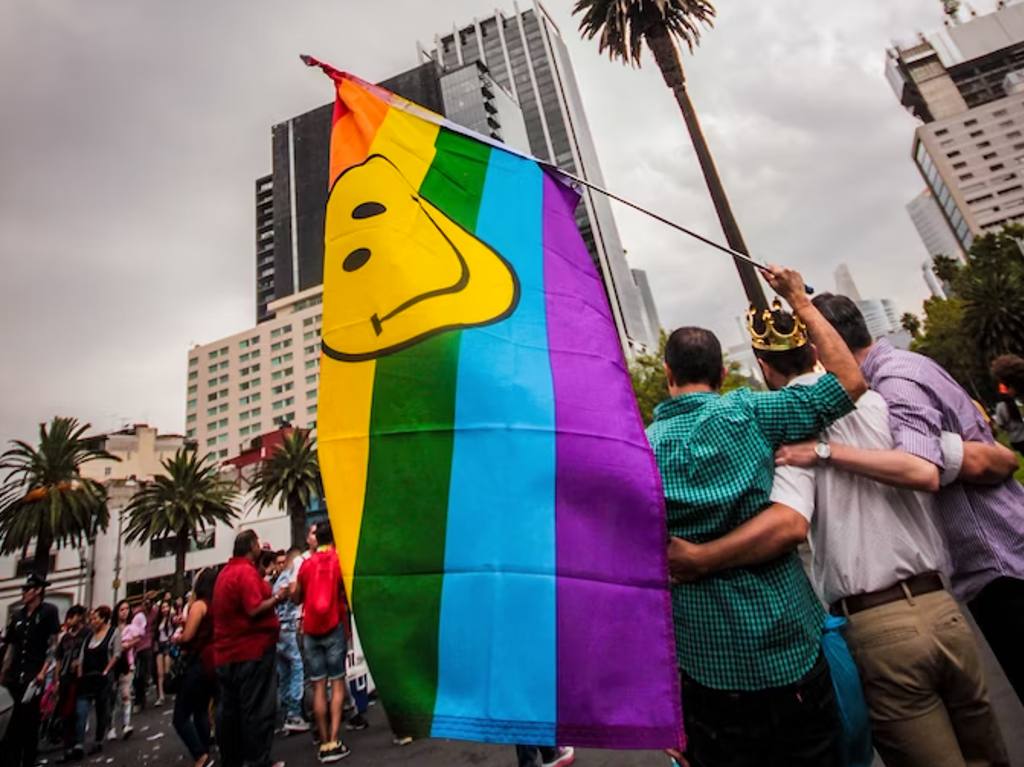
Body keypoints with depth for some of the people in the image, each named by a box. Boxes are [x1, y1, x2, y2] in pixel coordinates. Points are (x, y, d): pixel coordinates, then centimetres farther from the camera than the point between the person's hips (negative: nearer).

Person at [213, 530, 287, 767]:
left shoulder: (225, 572, 13)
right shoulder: (246, 571, -17)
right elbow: (254, 610, -24)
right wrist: (277, 598, -10)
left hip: (227, 652, 10)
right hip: (251, 650, -9)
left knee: (229, 709, 15)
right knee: (258, 709, -1)